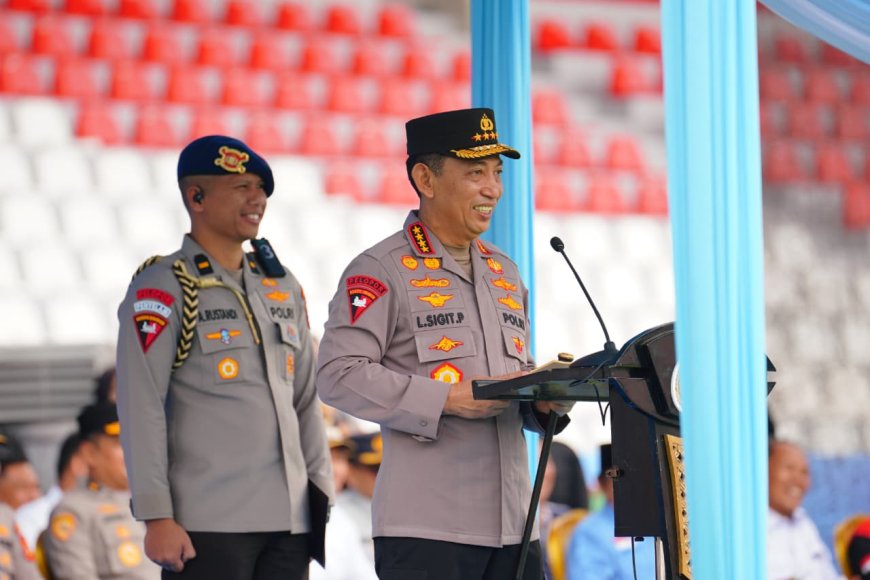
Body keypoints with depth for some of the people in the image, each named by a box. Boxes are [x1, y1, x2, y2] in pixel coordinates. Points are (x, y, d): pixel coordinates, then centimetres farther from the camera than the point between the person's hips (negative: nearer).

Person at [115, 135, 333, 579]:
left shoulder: (283, 288, 17)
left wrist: (322, 496, 13)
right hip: (208, 526, -6)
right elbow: (141, 409, -10)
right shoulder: (162, 289, -4)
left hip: (290, 524, 6)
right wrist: (157, 517, -15)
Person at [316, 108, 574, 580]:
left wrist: (545, 400, 3)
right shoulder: (381, 270, -3)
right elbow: (338, 373, -13)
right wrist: (449, 399, -19)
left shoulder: (504, 272, 21)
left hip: (513, 523, 7)